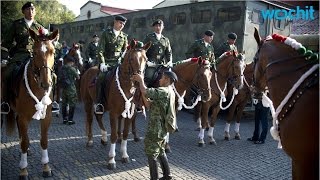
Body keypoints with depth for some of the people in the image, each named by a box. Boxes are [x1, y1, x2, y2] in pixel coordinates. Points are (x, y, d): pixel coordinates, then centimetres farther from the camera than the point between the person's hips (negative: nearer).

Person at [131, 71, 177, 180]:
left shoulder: (164, 91, -19)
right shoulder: (168, 93, 12)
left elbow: (145, 91, -26)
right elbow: (149, 105, 11)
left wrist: (141, 80, -8)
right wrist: (143, 93, 2)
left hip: (156, 129, -10)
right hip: (162, 128, 10)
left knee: (151, 154, 1)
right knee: (161, 152, 22)